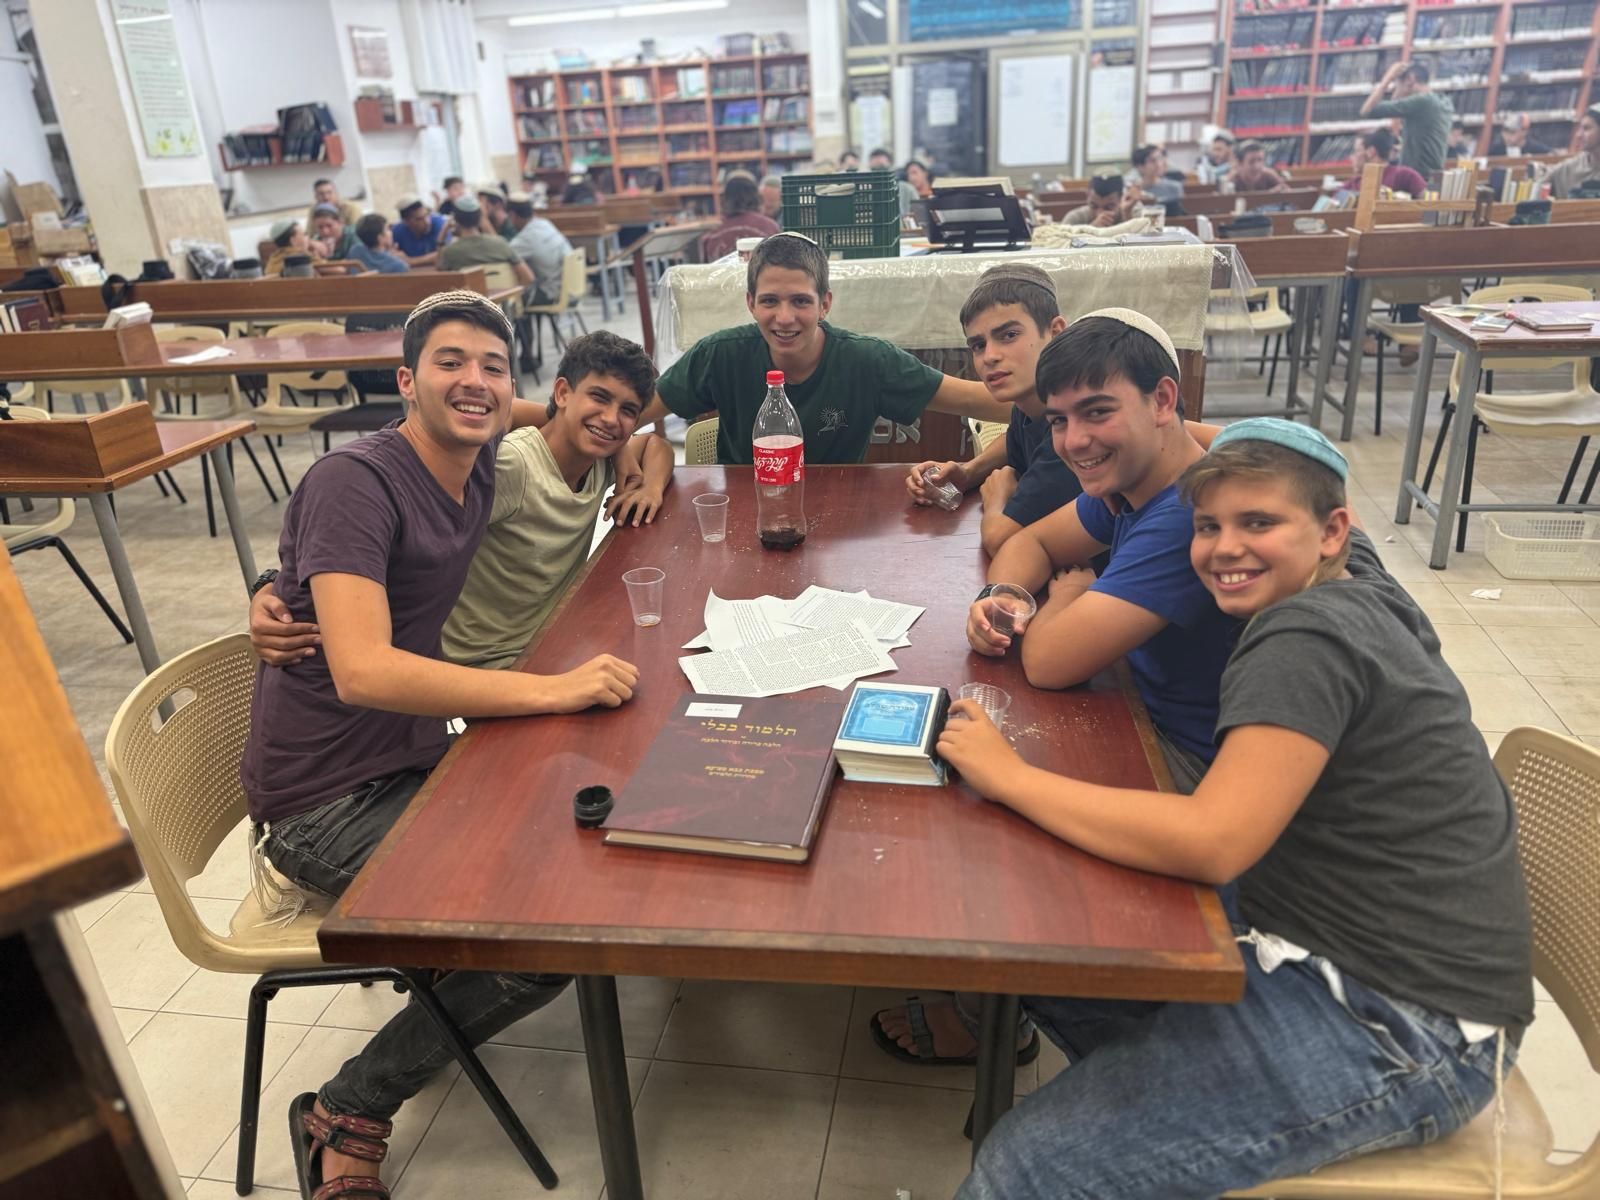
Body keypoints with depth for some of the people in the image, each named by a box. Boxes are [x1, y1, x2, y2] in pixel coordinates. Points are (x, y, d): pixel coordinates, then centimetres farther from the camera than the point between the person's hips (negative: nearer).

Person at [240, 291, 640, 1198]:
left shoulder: (478, 462, 3)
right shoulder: (354, 483, -21)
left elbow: (501, 412, 29)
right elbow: (363, 671, -34)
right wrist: (556, 690, -37)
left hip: (412, 760, 9)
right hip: (330, 801, -8)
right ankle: (346, 1118, 4)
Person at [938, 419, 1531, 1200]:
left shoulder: (1308, 641, -22)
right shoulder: (1349, 579, 6)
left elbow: (1209, 843, -31)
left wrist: (1008, 777, -24)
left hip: (1400, 1029, -10)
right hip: (1322, 936, 10)